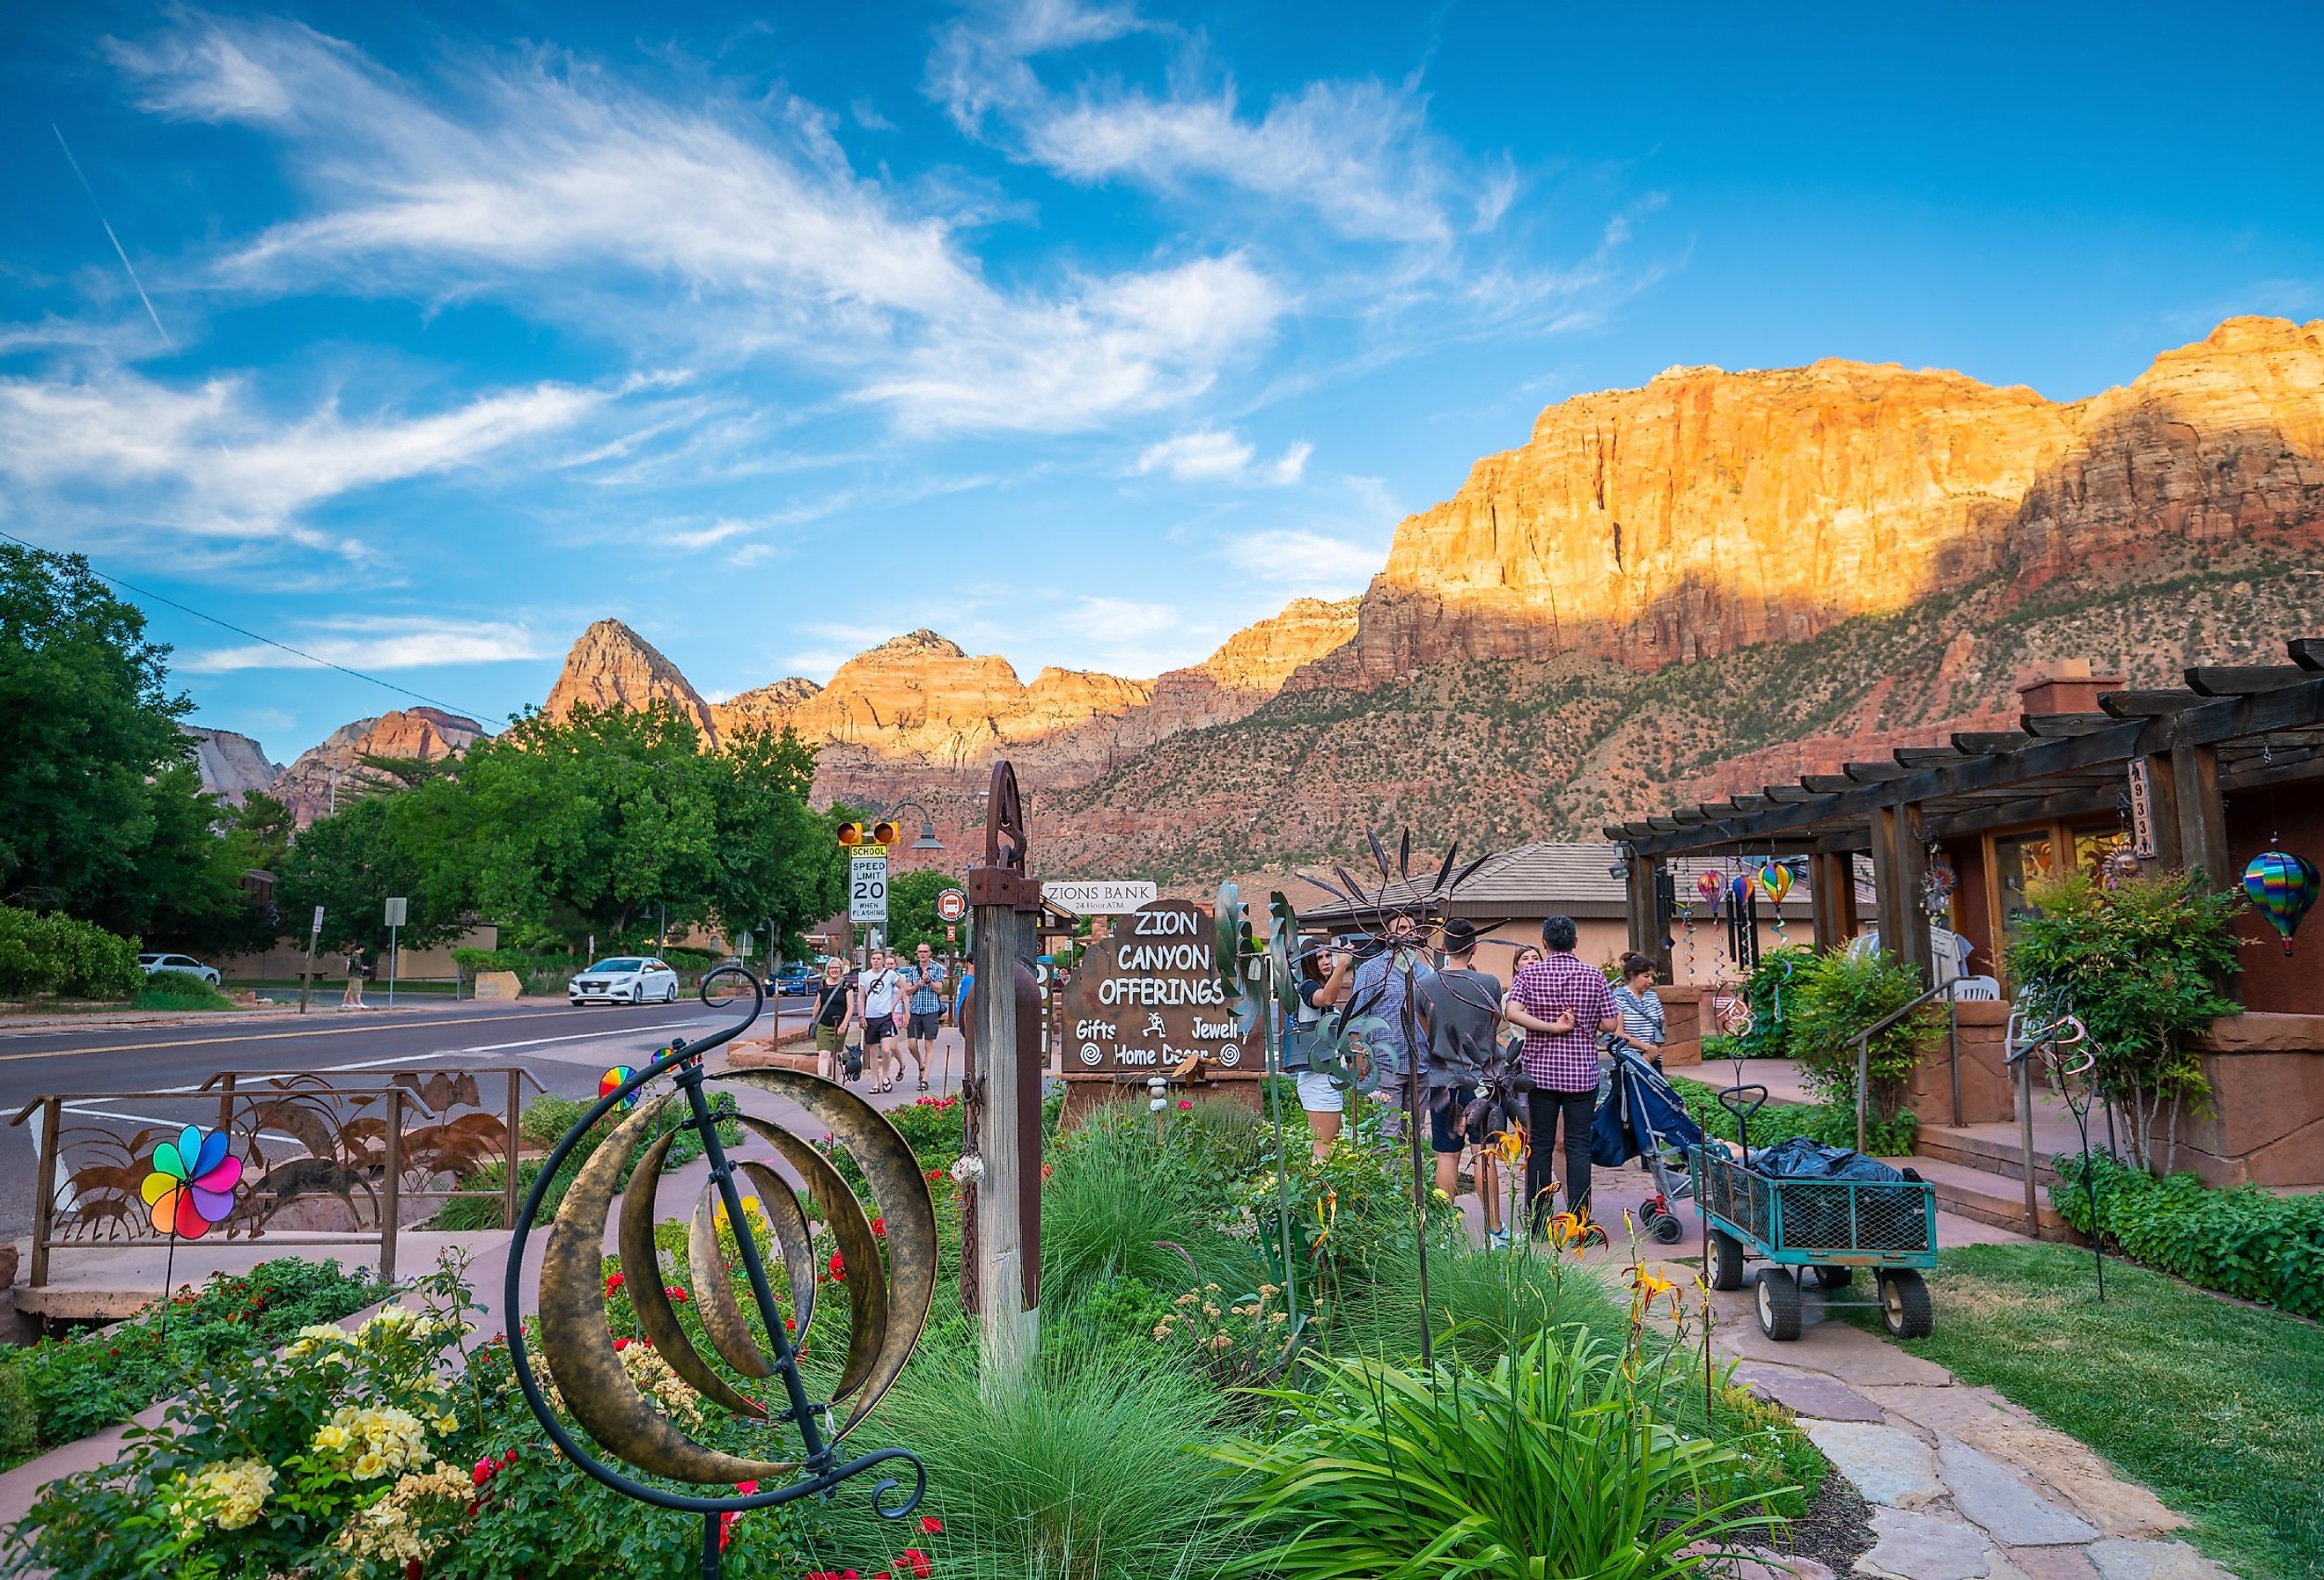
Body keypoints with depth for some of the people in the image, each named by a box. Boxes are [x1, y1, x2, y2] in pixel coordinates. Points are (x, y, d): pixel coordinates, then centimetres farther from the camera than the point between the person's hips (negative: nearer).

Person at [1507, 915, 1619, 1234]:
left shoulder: (1529, 974, -2)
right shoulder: (1594, 976, -1)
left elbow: (1512, 1012, -17)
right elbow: (1610, 1024, -1)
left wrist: (1552, 1027, -11)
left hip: (1540, 1071, 0)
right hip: (1582, 1073, 0)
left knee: (1540, 1145, 7)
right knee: (1578, 1146, 4)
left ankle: (1537, 1221, 11)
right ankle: (1578, 1221, 3)